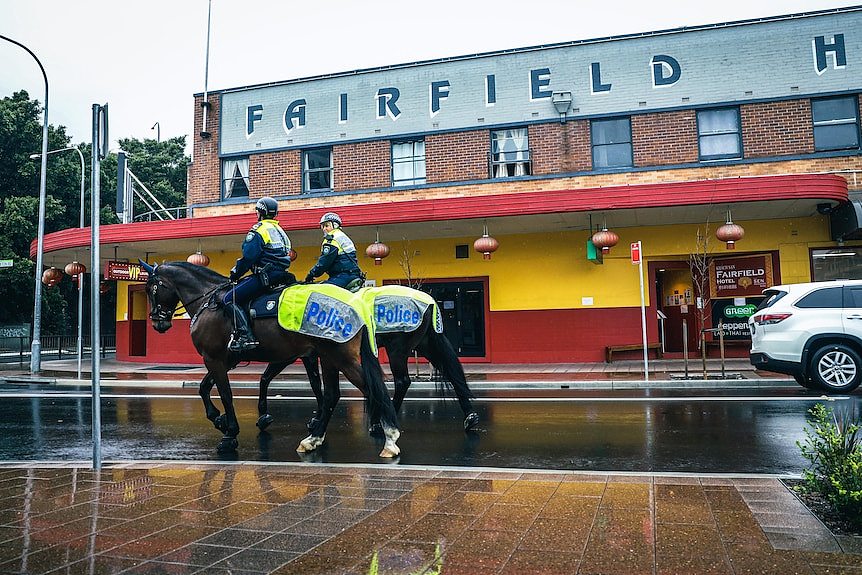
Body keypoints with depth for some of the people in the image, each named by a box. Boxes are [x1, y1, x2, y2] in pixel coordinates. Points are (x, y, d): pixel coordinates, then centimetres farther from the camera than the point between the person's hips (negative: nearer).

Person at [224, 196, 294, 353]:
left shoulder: (259, 230, -7)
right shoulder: (280, 231, 23)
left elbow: (248, 257, -14)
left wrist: (235, 274, 0)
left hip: (265, 275, -10)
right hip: (280, 274, 10)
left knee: (230, 299, -11)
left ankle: (245, 336, -25)